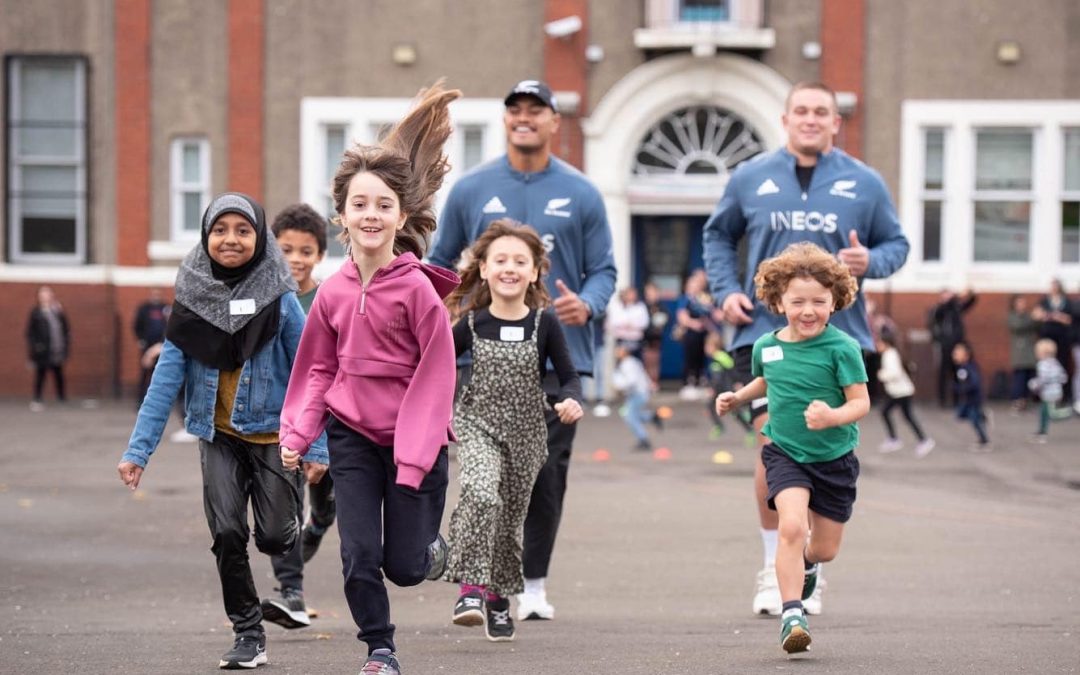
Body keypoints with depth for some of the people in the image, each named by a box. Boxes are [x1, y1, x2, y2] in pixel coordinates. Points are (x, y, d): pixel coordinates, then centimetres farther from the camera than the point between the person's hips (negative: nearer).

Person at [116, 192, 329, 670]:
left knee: (274, 537, -4)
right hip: (220, 437, 2)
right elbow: (167, 378, -3)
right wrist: (138, 449, -8)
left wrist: (317, 446, -8)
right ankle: (248, 634, 5)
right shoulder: (193, 297, -3)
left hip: (273, 432, -2)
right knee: (227, 534, -9)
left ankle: (289, 527, 34)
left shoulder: (279, 298, -9)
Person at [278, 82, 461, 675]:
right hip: (351, 435, 3)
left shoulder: (418, 287, -14)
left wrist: (415, 455, -15)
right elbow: (318, 368, 9)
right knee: (359, 555, -4)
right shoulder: (333, 292, -1)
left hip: (413, 440, -3)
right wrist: (298, 432, -2)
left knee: (405, 566, 2)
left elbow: (437, 373, -12)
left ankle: (433, 546, 38)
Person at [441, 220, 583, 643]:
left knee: (511, 517, 11)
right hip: (479, 426, -1)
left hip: (526, 433, 1)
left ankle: (498, 596, 32)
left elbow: (568, 376, -1)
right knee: (481, 495, -28)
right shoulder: (472, 324, -5)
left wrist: (571, 401, -21)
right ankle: (470, 588, -27)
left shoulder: (544, 324, -6)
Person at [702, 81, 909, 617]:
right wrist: (726, 291, 5)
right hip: (764, 333, -1)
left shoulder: (864, 183, 5)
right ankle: (773, 567, 1)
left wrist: (871, 262, -9)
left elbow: (897, 243, 13)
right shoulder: (750, 178, 6)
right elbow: (718, 236, 20)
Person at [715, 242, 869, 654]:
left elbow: (860, 402, -17)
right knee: (792, 525, -24)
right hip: (785, 453, 1)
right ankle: (791, 615, -19)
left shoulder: (841, 348, -16)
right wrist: (738, 397, 11)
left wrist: (833, 417, -35)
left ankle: (805, 562, 50)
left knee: (825, 549, 11)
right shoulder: (766, 346, -2)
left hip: (834, 457, -1)